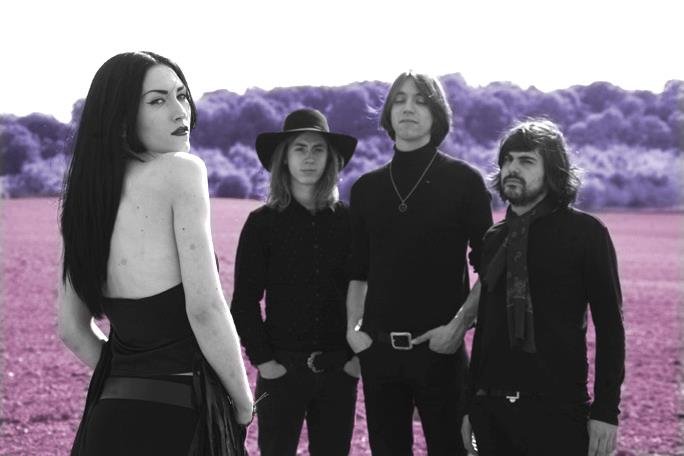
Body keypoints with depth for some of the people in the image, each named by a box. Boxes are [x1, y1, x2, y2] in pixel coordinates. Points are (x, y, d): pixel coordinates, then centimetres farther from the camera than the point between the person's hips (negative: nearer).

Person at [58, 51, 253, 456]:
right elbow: (204, 308, -17)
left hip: (108, 411, 7)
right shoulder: (181, 169, -10)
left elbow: (73, 329, 14)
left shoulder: (89, 190, 10)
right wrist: (243, 402, -5)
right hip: (176, 418, -7)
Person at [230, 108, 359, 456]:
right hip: (282, 368, -2)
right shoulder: (263, 223, 0)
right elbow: (244, 301, -1)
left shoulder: (347, 221, 5)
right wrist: (262, 360, -7)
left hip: (339, 369, 2)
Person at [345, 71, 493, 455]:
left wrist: (459, 324, -12)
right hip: (378, 348, 3)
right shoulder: (366, 188, 11)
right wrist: (353, 327, 3)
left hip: (439, 347, -3)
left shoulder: (463, 181, 0)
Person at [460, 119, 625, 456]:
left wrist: (606, 410, -11)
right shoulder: (494, 239, 12)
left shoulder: (585, 233, -3)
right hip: (491, 409, 5)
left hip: (556, 410, -5)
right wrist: (471, 403, 13)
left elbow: (609, 325, -5)